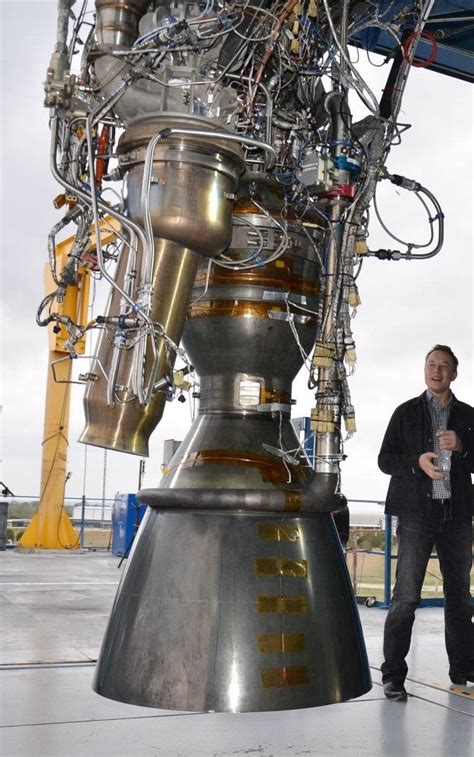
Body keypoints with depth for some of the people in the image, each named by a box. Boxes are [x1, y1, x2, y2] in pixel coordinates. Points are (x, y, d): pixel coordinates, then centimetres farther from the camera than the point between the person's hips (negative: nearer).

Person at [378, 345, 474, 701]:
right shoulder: (407, 412, 7)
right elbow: (385, 459, 3)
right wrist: (417, 463, -14)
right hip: (417, 512, -3)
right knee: (407, 595, -7)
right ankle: (393, 675, -2)